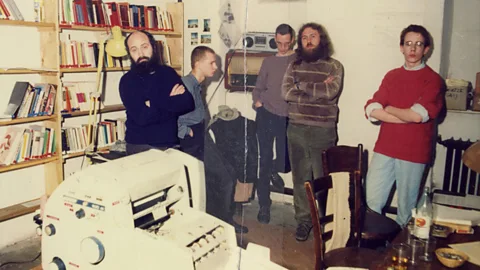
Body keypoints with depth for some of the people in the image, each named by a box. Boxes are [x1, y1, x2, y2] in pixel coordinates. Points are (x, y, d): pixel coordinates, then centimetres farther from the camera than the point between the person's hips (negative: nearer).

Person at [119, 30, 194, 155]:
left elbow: (188, 103, -8)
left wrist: (154, 104, -15)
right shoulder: (127, 81, -5)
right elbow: (142, 117, -18)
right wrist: (172, 101, -9)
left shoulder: (168, 72, 6)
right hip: (141, 146, -3)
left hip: (171, 143, 3)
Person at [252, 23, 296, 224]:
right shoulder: (268, 62, 12)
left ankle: (273, 170, 41)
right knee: (265, 160, 1)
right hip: (267, 114, 1)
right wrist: (257, 100, -3)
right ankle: (264, 205, 11)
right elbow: (258, 88, 15)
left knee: (284, 161, 4)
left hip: (288, 117, -1)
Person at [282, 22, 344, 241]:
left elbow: (332, 91, -17)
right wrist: (318, 89, -10)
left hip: (323, 131, -3)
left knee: (322, 179, 1)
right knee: (300, 178, 9)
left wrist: (301, 86, -8)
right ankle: (303, 220, 21)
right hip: (296, 130, 3)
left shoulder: (334, 66, 1)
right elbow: (285, 93, -4)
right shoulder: (294, 66, 10)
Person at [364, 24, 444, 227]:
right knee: (371, 203, 5)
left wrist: (388, 109, -3)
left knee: (406, 207, 7)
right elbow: (371, 110, -2)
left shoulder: (433, 80, -3)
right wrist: (408, 117, -13)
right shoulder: (391, 76, 11)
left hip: (414, 154, -3)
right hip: (384, 150, 4)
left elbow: (418, 115, -18)